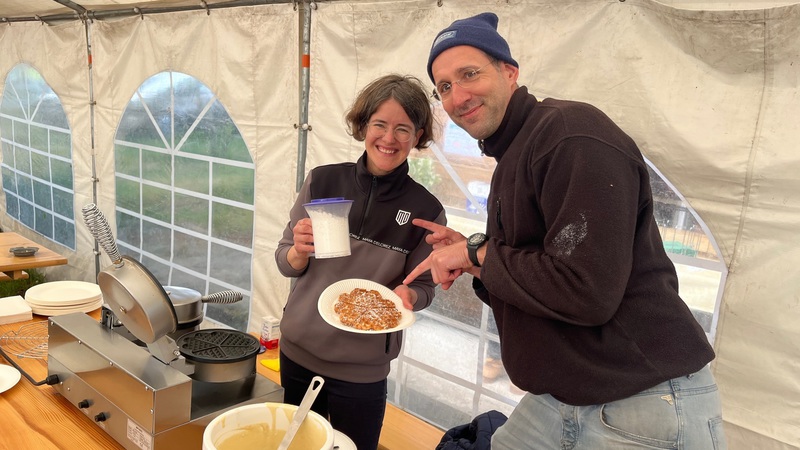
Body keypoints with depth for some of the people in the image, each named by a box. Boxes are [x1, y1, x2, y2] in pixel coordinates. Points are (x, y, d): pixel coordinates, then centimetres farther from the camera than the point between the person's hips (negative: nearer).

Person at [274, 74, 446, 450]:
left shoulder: (426, 211, -10)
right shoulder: (322, 181, -7)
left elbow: (423, 287, 0)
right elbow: (285, 264, 1)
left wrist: (406, 294, -21)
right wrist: (300, 252, -21)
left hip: (363, 368, -2)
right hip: (297, 350, 2)